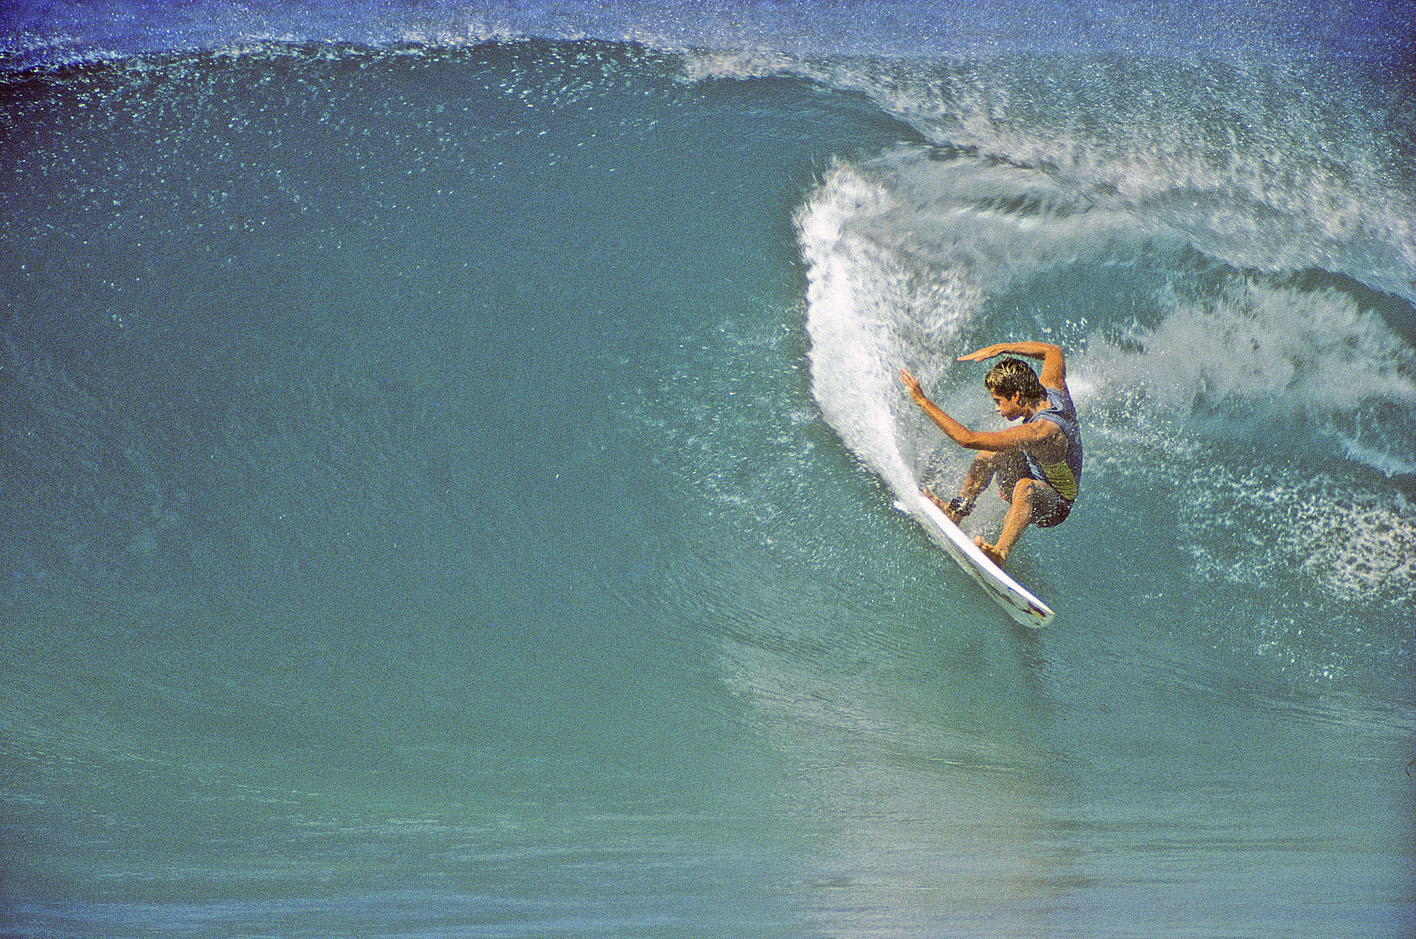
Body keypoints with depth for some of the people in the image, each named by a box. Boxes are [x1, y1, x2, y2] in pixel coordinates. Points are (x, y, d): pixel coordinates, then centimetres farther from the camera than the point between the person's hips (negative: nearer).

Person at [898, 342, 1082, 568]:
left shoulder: (1040, 431, -35)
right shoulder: (1054, 390, -11)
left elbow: (967, 439, -38)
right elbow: (1053, 351, 12)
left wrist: (923, 401, -33)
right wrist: (999, 348, 1)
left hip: (1055, 508, -10)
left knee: (1025, 487, -41)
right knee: (993, 449, 8)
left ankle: (1001, 552, -55)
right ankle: (957, 510, 8)